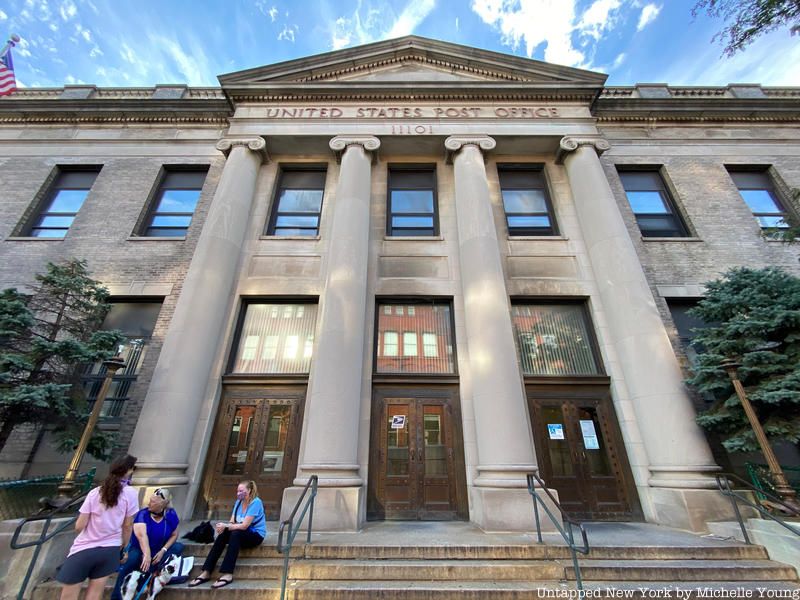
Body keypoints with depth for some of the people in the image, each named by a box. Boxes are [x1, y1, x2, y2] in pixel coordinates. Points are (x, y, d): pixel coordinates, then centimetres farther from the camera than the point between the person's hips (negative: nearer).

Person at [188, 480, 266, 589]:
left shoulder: (255, 502, -19)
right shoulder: (239, 502, 6)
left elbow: (244, 525, -23)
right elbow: (232, 522, 0)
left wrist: (225, 526, -23)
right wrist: (223, 526, -21)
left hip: (256, 535, -7)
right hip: (240, 534, 7)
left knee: (236, 533, -33)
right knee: (223, 534, -19)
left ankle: (228, 574, -33)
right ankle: (206, 572, -17)